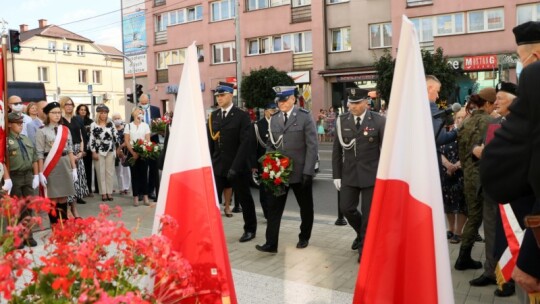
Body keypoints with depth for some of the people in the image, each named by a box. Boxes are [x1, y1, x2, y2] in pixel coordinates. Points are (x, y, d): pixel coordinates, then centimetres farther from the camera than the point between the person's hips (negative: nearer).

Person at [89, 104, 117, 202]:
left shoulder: (111, 124, 7)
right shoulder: (94, 125, -1)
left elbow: (115, 137, 8)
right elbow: (92, 139, -4)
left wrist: (117, 149, 3)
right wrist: (93, 152, -9)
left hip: (110, 151, 2)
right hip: (99, 152, -2)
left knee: (110, 172, 4)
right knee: (101, 173, 1)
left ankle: (109, 192, 10)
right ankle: (103, 193, 7)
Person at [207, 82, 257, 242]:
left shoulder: (242, 116, -8)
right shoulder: (213, 116, 8)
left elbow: (246, 143, -15)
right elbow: (210, 142, 10)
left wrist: (235, 166, -20)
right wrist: (208, 164, 2)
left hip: (237, 167, -4)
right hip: (217, 167, 4)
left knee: (244, 199, 10)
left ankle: (250, 230, 27)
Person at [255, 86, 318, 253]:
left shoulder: (305, 117, -6)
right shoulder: (274, 119, 7)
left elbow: (312, 146, -9)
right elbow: (271, 145, 13)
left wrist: (308, 171, -15)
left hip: (300, 172, -3)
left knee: (306, 207, 13)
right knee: (273, 207, -1)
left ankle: (304, 238, 32)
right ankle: (271, 243, 4)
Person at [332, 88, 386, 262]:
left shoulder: (379, 121, -6)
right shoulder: (342, 121, 1)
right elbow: (337, 150, 5)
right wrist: (336, 175, 3)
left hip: (371, 174, -3)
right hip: (349, 174, 3)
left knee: (368, 213, 3)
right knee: (346, 208, 4)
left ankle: (364, 247, 21)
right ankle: (362, 233, 34)